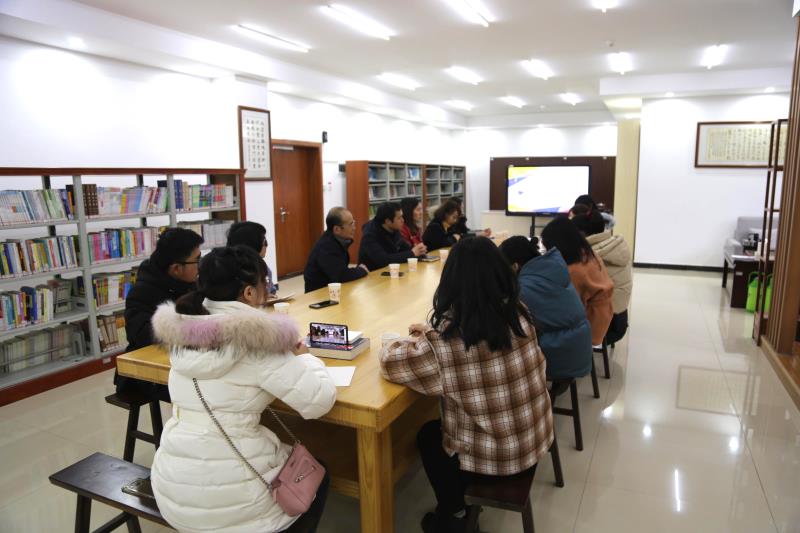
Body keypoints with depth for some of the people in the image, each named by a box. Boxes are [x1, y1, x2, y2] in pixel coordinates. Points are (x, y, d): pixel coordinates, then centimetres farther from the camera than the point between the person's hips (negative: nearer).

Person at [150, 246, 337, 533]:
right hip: (229, 497, -6)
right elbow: (321, 400, -19)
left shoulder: (182, 330, -1)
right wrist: (305, 358, -1)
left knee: (289, 458, 32)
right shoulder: (255, 341, -20)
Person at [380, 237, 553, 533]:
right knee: (442, 426, 27)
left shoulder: (446, 339, -27)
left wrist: (417, 342, 4)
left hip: (495, 454, -5)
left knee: (428, 436, 23)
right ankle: (455, 506, 42)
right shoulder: (518, 313, -10)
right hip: (536, 438, 6)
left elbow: (389, 362, -15)